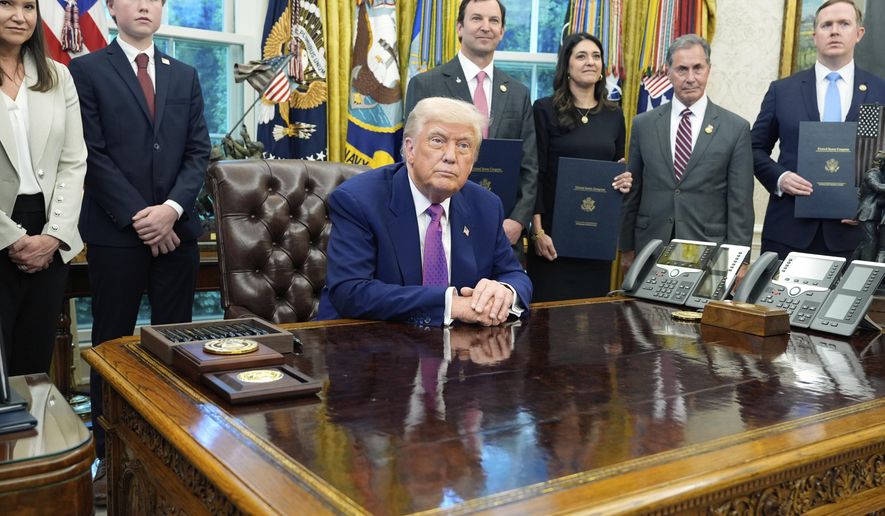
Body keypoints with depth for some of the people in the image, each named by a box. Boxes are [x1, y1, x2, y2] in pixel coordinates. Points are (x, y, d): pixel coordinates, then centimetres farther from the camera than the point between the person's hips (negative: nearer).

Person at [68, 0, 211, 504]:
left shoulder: (185, 75, 14)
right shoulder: (88, 70, 2)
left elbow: (199, 152, 6)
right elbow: (93, 155, -6)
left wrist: (172, 207, -9)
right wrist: (139, 216, -13)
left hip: (177, 229, 3)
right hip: (116, 231, -3)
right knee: (113, 342, 6)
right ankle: (108, 449, 17)